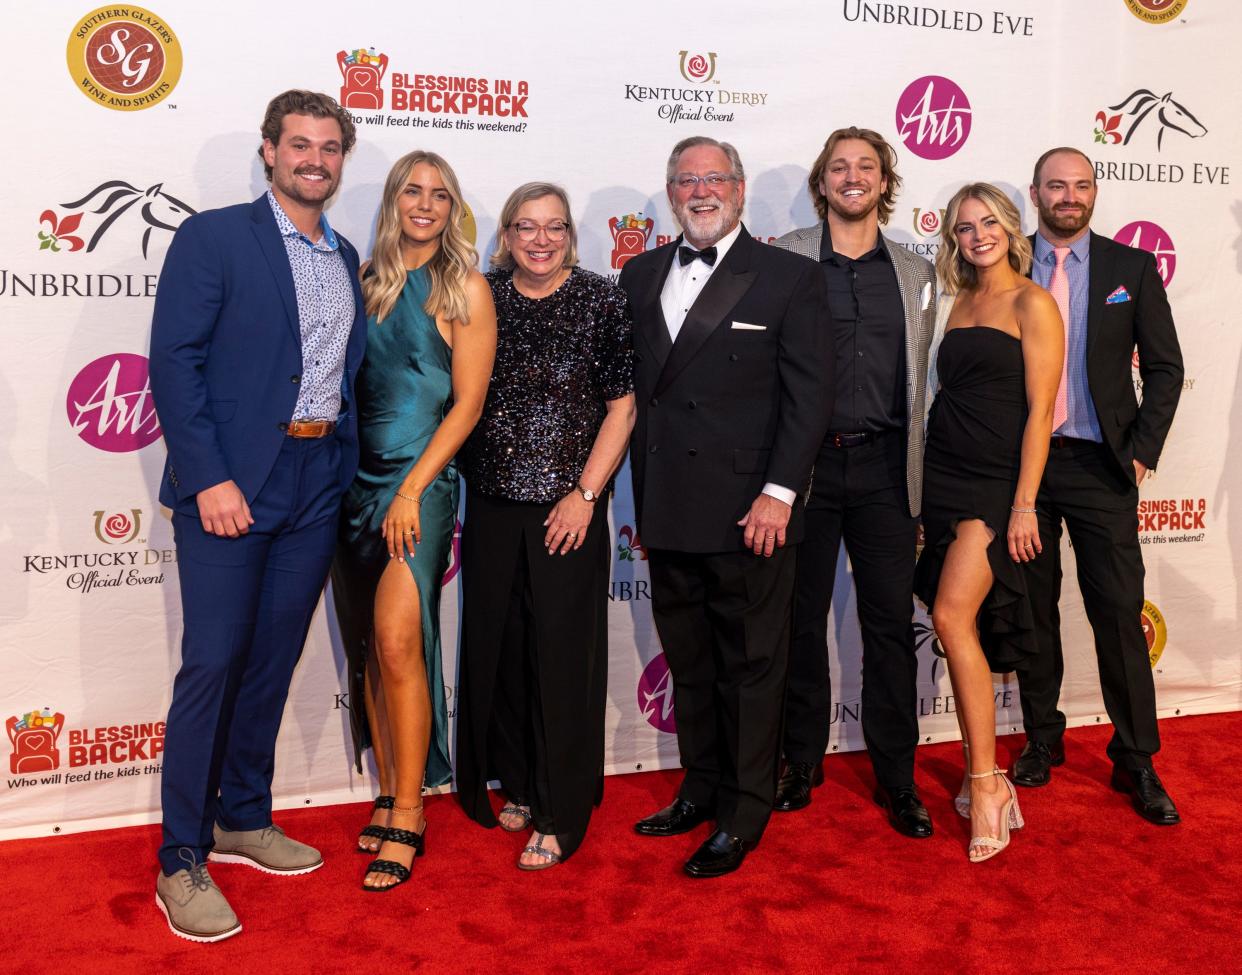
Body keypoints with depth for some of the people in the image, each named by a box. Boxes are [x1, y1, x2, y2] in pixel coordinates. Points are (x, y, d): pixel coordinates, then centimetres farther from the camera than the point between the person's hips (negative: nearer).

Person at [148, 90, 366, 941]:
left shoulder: (346, 259, 16)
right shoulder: (213, 238, -2)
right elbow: (173, 361, -10)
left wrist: (346, 472, 7)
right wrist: (210, 477, -17)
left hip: (317, 484, 6)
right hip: (231, 482, -5)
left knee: (273, 662, 13)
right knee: (212, 665, -4)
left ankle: (243, 820, 29)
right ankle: (182, 862, 8)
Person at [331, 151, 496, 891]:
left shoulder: (466, 288, -1)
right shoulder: (368, 281, 13)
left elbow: (468, 403, -7)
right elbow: (348, 384, 14)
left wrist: (412, 489, -13)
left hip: (420, 480, -5)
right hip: (358, 476, 5)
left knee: (397, 641, -13)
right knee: (369, 649, 8)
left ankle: (408, 814, -1)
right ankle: (390, 795, 21)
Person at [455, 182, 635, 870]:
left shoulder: (602, 300, -1)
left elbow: (622, 405, -3)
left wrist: (586, 493, -10)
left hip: (567, 506, -3)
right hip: (492, 503, 3)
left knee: (562, 652, 0)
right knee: (498, 646, 9)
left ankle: (558, 815, 12)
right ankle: (518, 785, 29)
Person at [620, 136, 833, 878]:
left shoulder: (792, 277, -1)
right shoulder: (641, 276, 13)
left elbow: (811, 393, -7)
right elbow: (633, 390, 12)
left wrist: (779, 492, -15)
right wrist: (641, 498, 8)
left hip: (749, 511, -5)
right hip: (667, 512, 5)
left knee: (752, 663, 5)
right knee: (689, 662, 16)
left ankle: (744, 811, 19)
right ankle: (701, 789, 31)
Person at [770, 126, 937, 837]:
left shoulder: (916, 273, 12)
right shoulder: (784, 260, 3)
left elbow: (920, 380, 14)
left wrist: (918, 481, 9)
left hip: (883, 466, 2)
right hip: (806, 461, -1)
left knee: (892, 623, 4)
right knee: (801, 618, 7)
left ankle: (898, 776, 16)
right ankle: (803, 762, 23)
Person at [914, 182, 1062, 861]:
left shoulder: (1031, 303, -4)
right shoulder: (957, 304, 16)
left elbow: (1039, 410, -9)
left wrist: (1024, 506, -15)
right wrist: (926, 497, 11)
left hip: (995, 482, -6)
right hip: (945, 475, 7)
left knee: (953, 615, -19)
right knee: (962, 629, 7)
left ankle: (986, 783, -9)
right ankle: (981, 773, 17)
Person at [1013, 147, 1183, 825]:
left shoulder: (1132, 268, 5)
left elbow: (1164, 368, 5)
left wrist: (1142, 452, -4)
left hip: (1101, 466, 0)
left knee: (1120, 615, 0)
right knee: (1033, 611, 10)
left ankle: (1135, 762, 13)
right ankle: (1042, 741, 24)